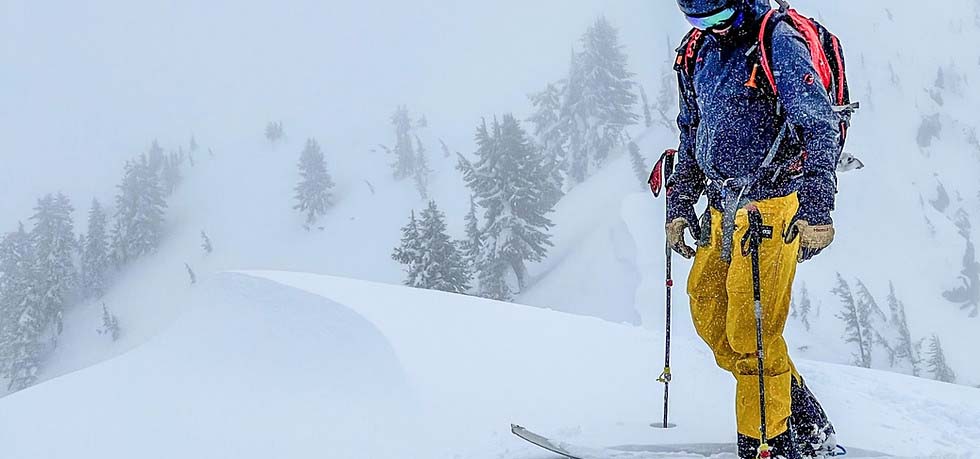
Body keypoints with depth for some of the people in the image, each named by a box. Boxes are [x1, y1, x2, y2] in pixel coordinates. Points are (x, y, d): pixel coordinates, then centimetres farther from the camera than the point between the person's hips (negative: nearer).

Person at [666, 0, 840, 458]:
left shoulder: (779, 43, -10)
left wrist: (817, 210, -22)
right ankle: (799, 412, 15)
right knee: (707, 310, 5)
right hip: (722, 209, 8)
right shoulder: (701, 53, 13)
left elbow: (821, 127, -15)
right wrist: (679, 205, 19)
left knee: (750, 327, -10)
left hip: (772, 204, -8)